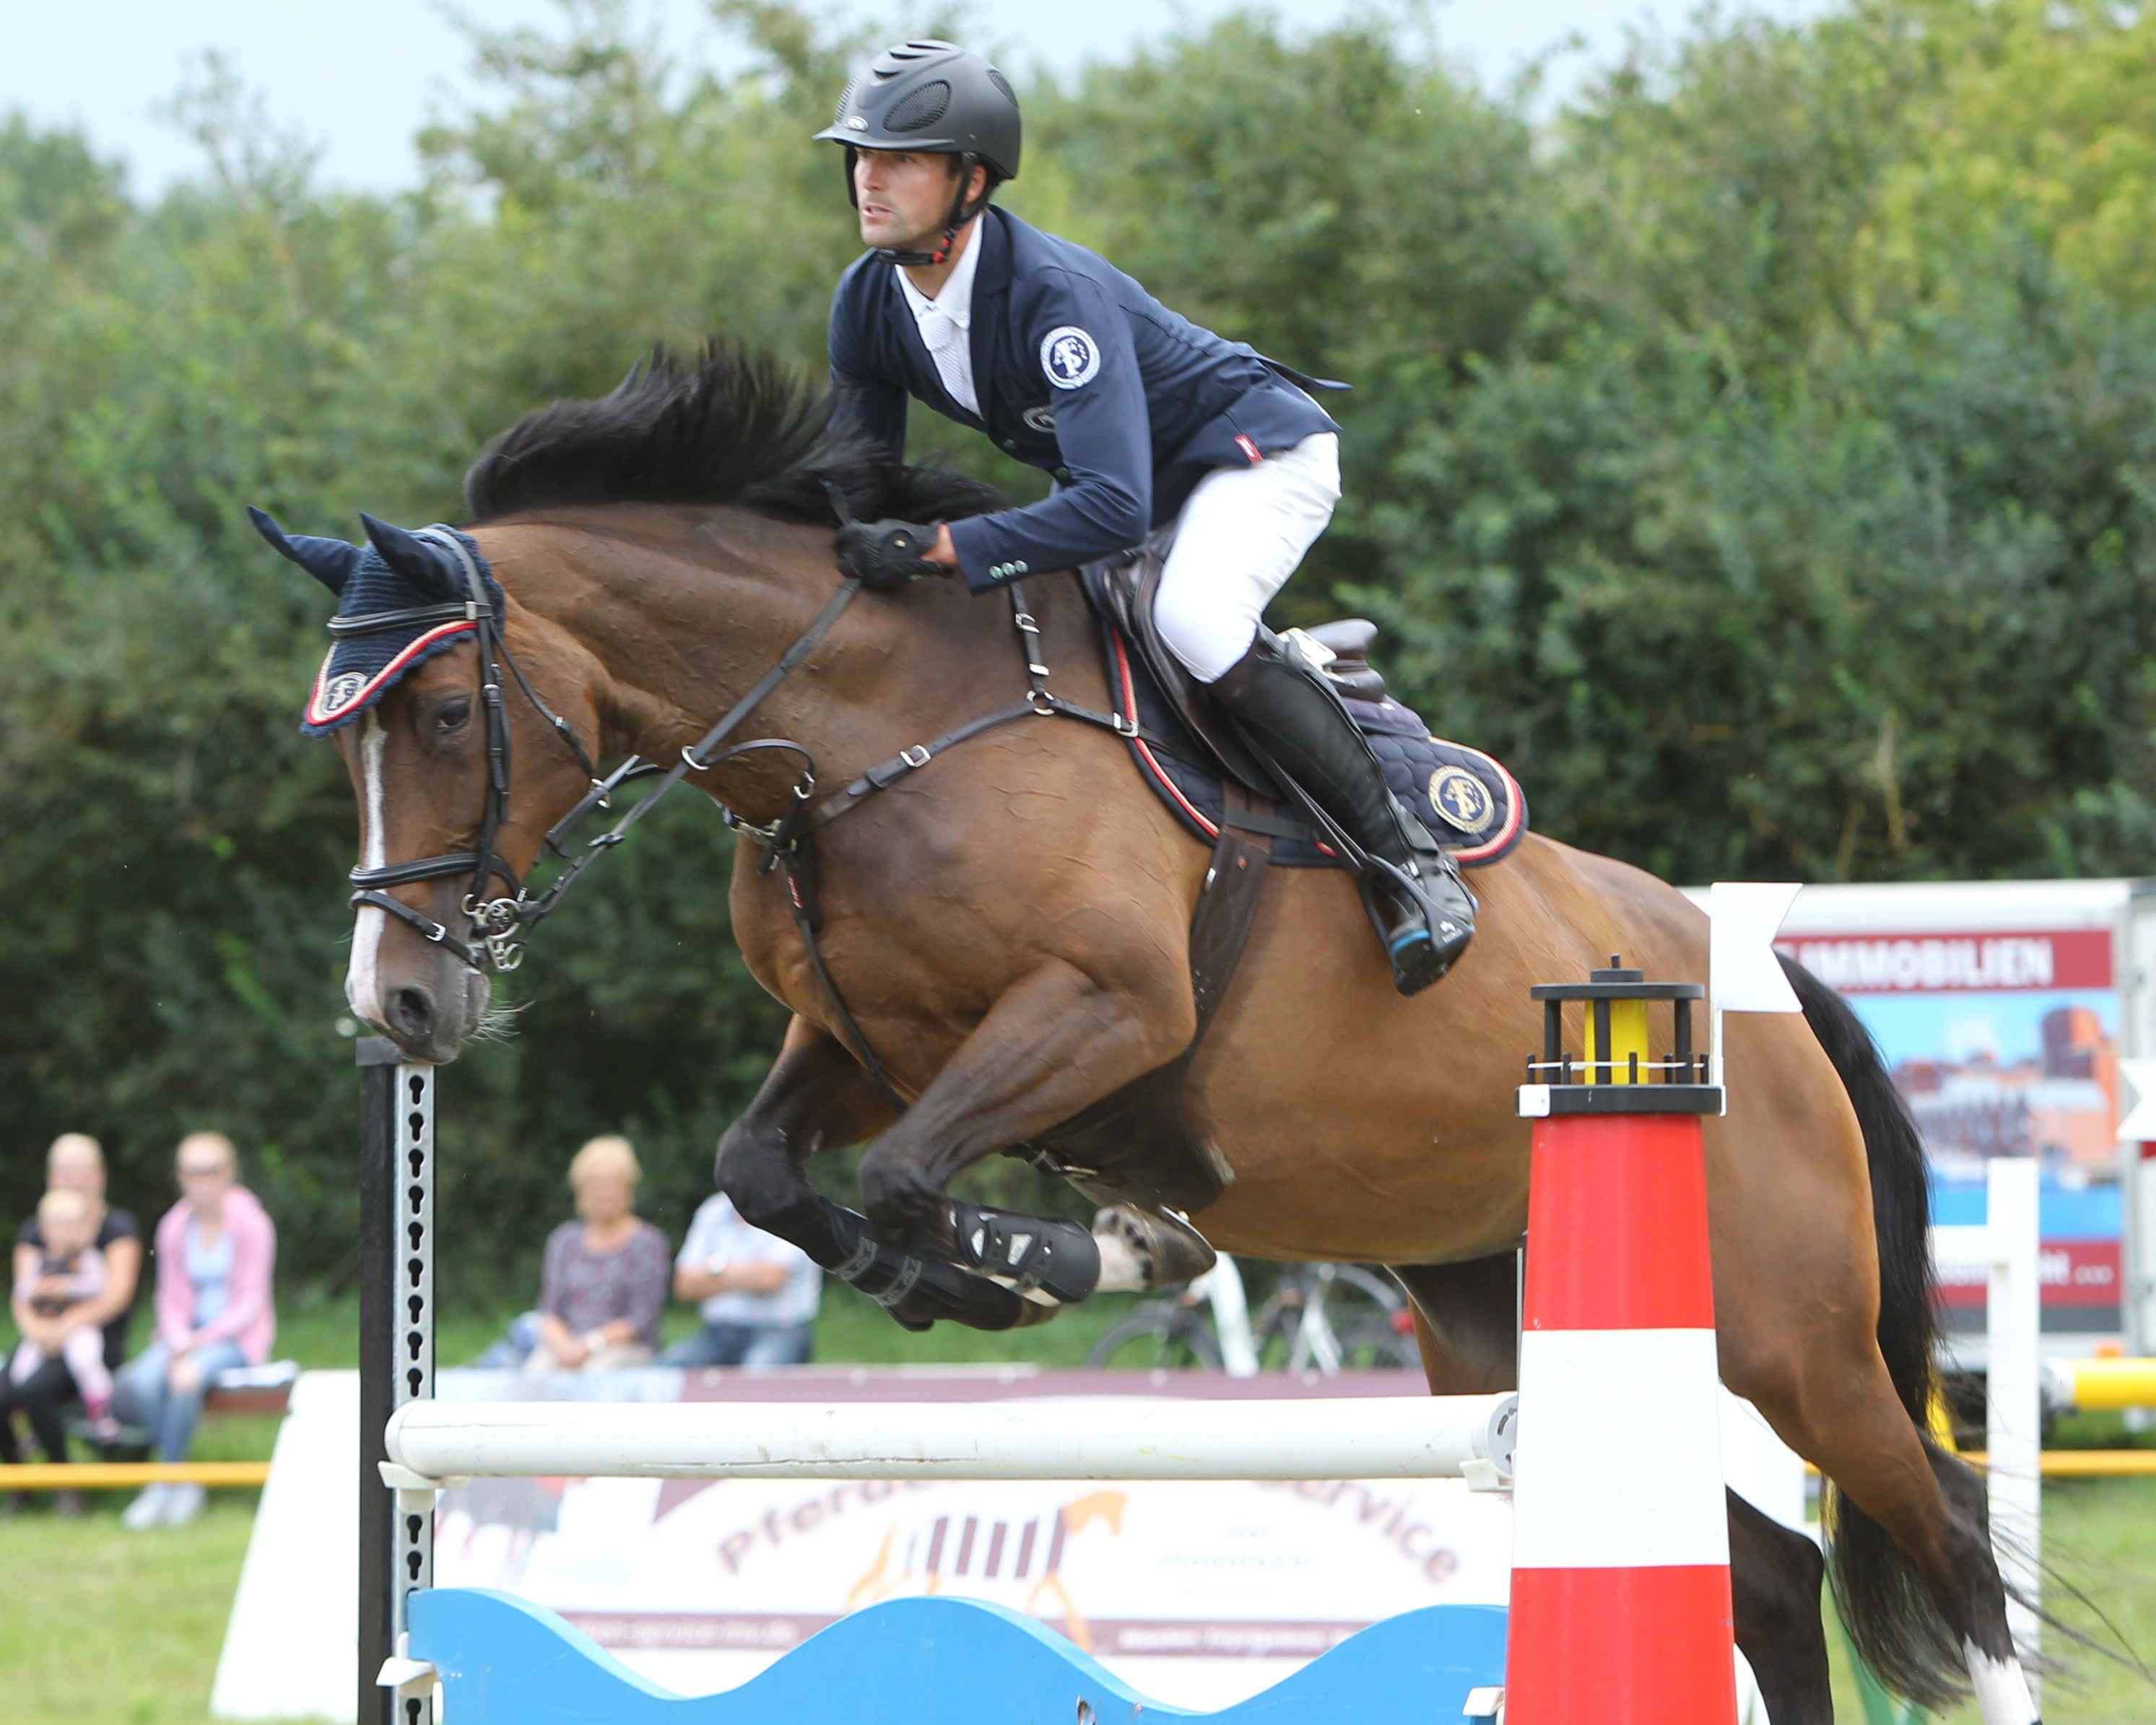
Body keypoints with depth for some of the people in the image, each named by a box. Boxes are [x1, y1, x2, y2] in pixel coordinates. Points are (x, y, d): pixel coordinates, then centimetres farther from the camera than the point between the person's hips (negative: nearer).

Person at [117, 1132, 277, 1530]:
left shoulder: (251, 1224, -7)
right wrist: (178, 1339, -14)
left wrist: (202, 1340, -19)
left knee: (188, 1378, -35)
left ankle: (167, 1483, -19)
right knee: (141, 1381, -28)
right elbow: (172, 1299, 8)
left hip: (238, 1337, -4)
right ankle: (184, 1486, -18)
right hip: (187, 1334, 4)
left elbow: (251, 1303, -9)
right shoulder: (174, 1227, 6)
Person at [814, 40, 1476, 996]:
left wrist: (938, 547, -49)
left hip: (1258, 448, -9)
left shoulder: (1057, 296, -35)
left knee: (1192, 618, -36)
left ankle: (1404, 854, -26)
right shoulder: (868, 301, -11)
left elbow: (1114, 510, -44)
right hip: (1135, 480, 9)